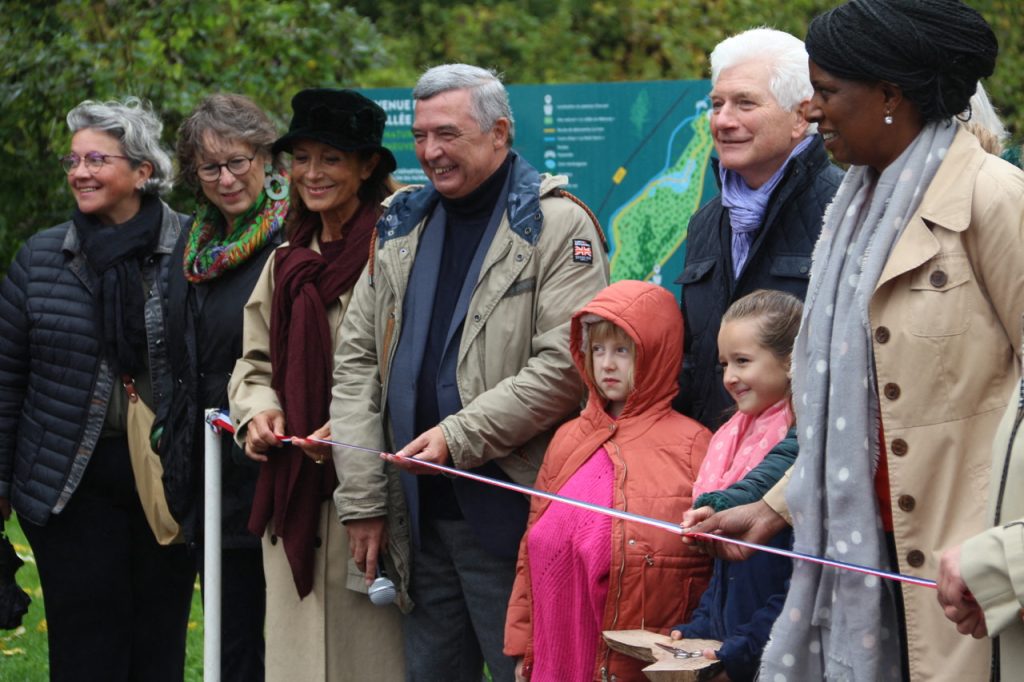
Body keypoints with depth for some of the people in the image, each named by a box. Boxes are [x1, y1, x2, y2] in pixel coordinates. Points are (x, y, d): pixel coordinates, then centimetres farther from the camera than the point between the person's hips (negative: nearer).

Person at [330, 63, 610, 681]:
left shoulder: (557, 225, -6)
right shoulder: (402, 227, 14)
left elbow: (565, 365, -16)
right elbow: (358, 362, 13)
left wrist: (458, 437, -18)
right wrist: (362, 500, 5)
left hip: (512, 513, -6)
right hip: (422, 515, 6)